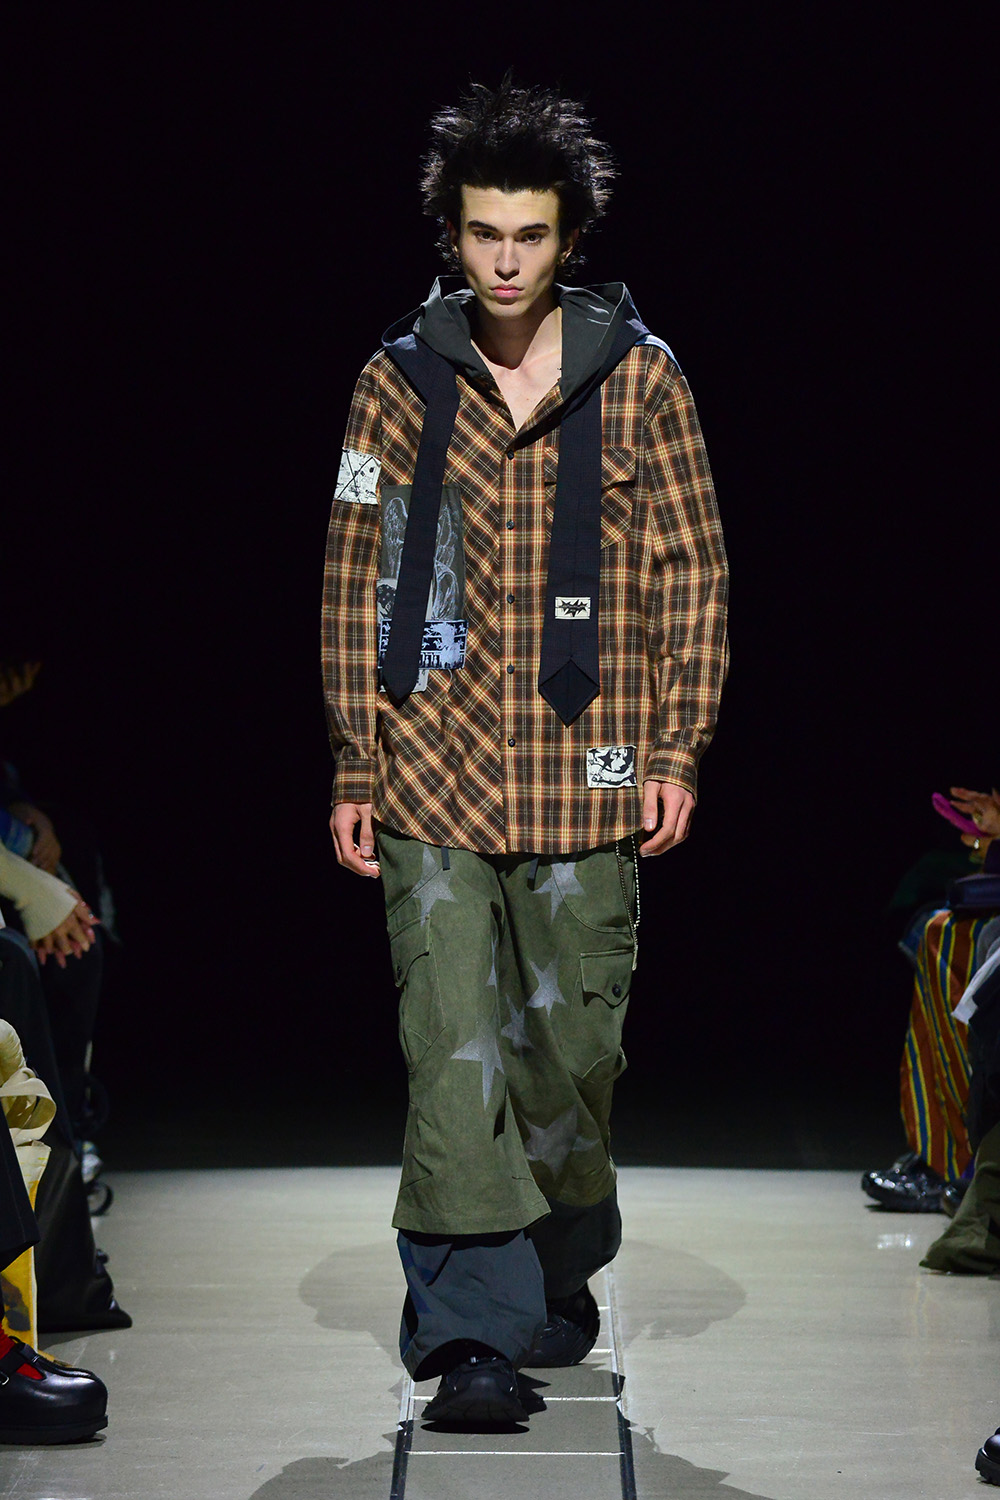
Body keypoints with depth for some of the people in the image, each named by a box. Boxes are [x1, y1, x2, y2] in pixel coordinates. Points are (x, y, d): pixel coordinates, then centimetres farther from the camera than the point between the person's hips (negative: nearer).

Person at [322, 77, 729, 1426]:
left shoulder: (639, 376, 4)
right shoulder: (402, 379, 5)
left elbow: (689, 573, 5)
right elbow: (356, 579, 6)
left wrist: (676, 750, 0)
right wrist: (354, 767, 3)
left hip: (585, 776, 0)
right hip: (434, 773, 0)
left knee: (571, 1047, 9)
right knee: (454, 1053, -6)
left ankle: (560, 1276, 31)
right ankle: (473, 1330, -2)